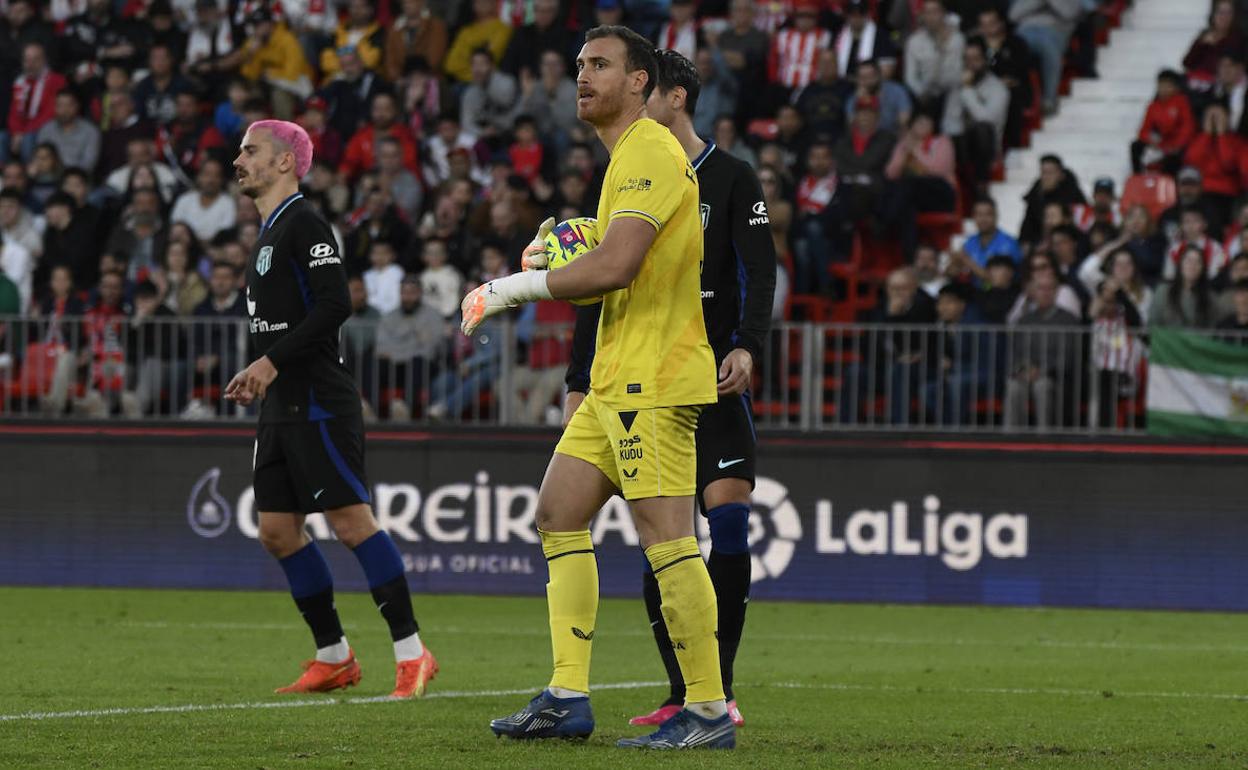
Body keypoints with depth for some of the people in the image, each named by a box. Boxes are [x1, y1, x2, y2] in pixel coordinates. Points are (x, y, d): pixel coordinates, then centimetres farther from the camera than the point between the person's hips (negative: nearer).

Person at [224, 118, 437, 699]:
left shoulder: (303, 224, -10)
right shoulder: (269, 232, 20)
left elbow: (334, 304, -20)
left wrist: (274, 361, -20)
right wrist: (257, 377, 16)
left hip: (318, 404, -10)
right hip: (282, 407, 10)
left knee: (351, 521, -12)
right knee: (277, 531, 8)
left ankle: (411, 654, -10)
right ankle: (334, 657, 15)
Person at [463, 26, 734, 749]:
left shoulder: (650, 153, -13)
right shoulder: (629, 158, 20)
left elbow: (615, 266, -24)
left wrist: (510, 288, -14)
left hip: (654, 377, -11)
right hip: (617, 381, 11)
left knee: (665, 536, -12)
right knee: (560, 514, 9)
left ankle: (710, 710, -9)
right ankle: (567, 698, 10)